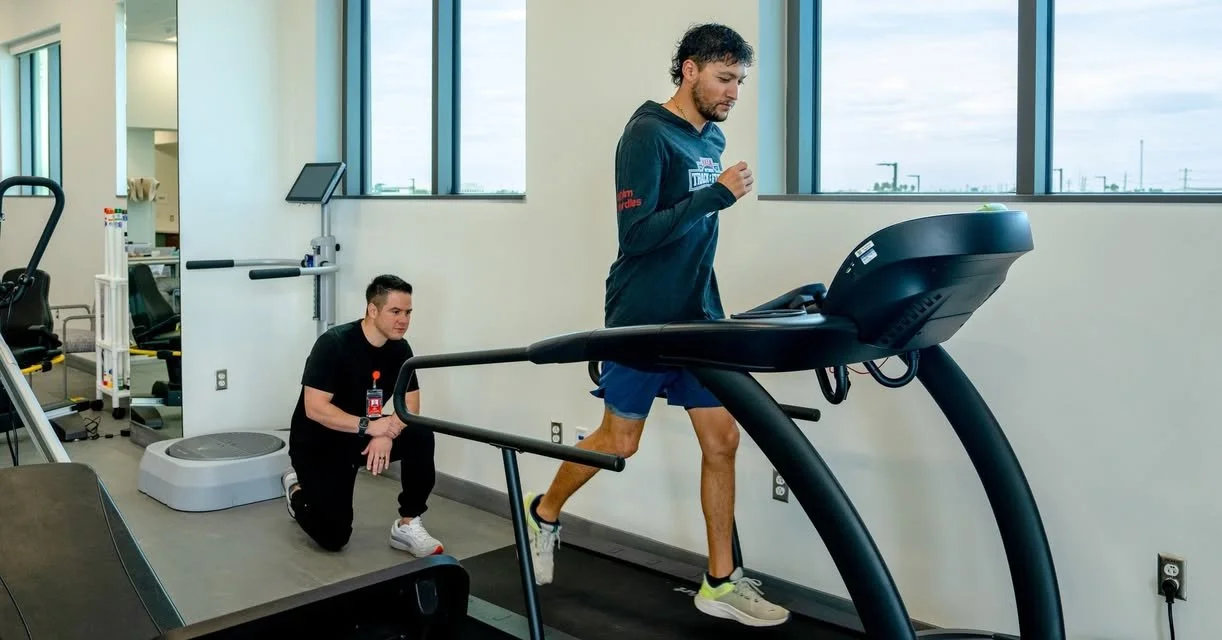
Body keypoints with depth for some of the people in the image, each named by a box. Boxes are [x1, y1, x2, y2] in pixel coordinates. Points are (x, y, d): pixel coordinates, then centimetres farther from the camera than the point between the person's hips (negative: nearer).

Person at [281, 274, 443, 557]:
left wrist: (386, 433, -26)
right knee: (333, 536, -10)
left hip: (361, 436, 5)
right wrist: (368, 426, -37)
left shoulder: (399, 349, -8)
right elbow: (314, 409, -30)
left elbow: (410, 405, -6)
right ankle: (299, 490, 22)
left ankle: (407, 526, -10)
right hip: (318, 443, -5)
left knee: (420, 435, -22)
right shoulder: (334, 343, -26)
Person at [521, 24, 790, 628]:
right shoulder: (647, 134, -13)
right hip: (643, 317, -7)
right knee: (619, 440, 5)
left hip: (700, 314, 7)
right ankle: (544, 513, 32)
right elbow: (636, 233, -21)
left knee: (722, 439, 3)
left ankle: (721, 583, 14)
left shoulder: (713, 139, 10)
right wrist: (716, 195, -23)